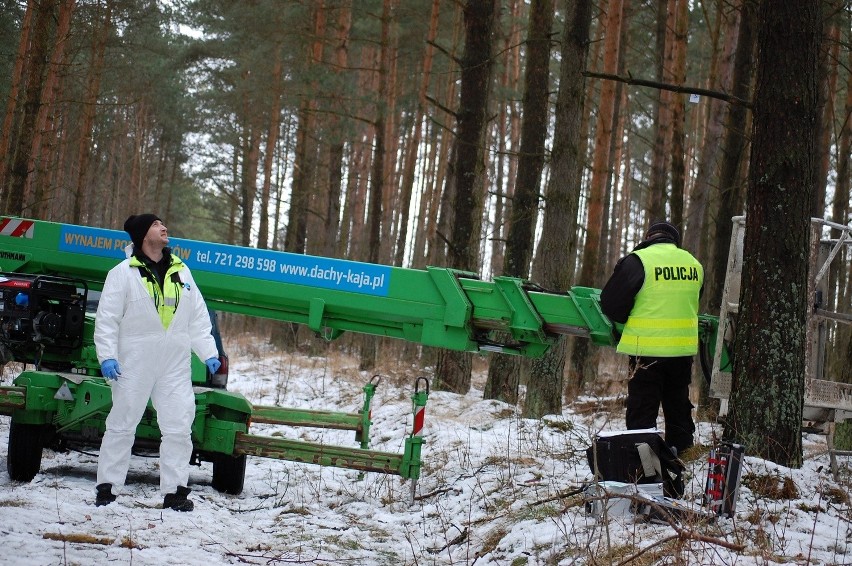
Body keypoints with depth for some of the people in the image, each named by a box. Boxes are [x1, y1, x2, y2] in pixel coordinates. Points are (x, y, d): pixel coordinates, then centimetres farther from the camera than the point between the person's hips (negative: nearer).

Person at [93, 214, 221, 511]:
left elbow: (198, 318, 14)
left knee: (179, 428, 0)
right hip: (134, 364, -4)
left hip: (175, 365, 4)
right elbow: (107, 319, -4)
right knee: (122, 425, 3)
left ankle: (174, 491, 5)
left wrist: (209, 352, 6)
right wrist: (107, 356, -13)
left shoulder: (181, 272, 12)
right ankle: (106, 487, 11)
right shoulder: (123, 273, -2)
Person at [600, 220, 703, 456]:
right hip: (684, 348, 5)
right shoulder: (694, 264, 7)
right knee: (678, 407, 18)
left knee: (642, 412, 1)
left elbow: (610, 302, -8)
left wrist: (624, 322, 11)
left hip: (647, 349, -5)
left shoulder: (637, 260, -10)